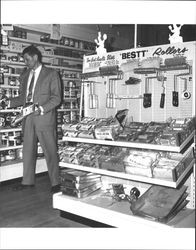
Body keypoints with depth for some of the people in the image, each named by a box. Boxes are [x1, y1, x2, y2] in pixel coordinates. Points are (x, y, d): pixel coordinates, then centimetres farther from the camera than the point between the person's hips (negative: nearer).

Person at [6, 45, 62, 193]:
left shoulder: (51, 74, -1)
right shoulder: (24, 76, 16)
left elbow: (56, 97, -7)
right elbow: (23, 97, 18)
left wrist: (42, 108, -20)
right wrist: (8, 102, 3)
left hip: (44, 118, -5)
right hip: (28, 118, 6)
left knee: (50, 151, -1)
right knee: (28, 150, 10)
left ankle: (55, 183, 10)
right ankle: (28, 181, 22)